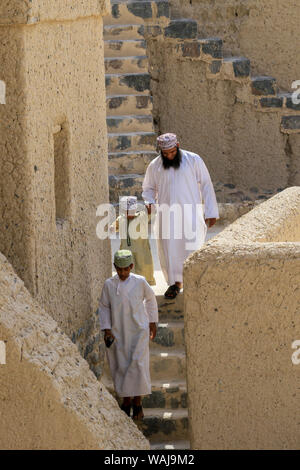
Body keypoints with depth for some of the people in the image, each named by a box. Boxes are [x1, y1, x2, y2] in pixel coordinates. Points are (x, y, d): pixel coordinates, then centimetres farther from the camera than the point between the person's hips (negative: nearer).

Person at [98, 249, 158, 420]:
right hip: (118, 333, 2)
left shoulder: (140, 282, -5)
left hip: (138, 331, -1)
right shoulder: (109, 284, -3)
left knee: (138, 364, -9)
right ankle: (126, 400, 19)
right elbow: (104, 307, 5)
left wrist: (153, 322, 12)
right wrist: (107, 329, -2)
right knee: (121, 366, 4)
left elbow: (150, 299, 10)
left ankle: (137, 402, 2)